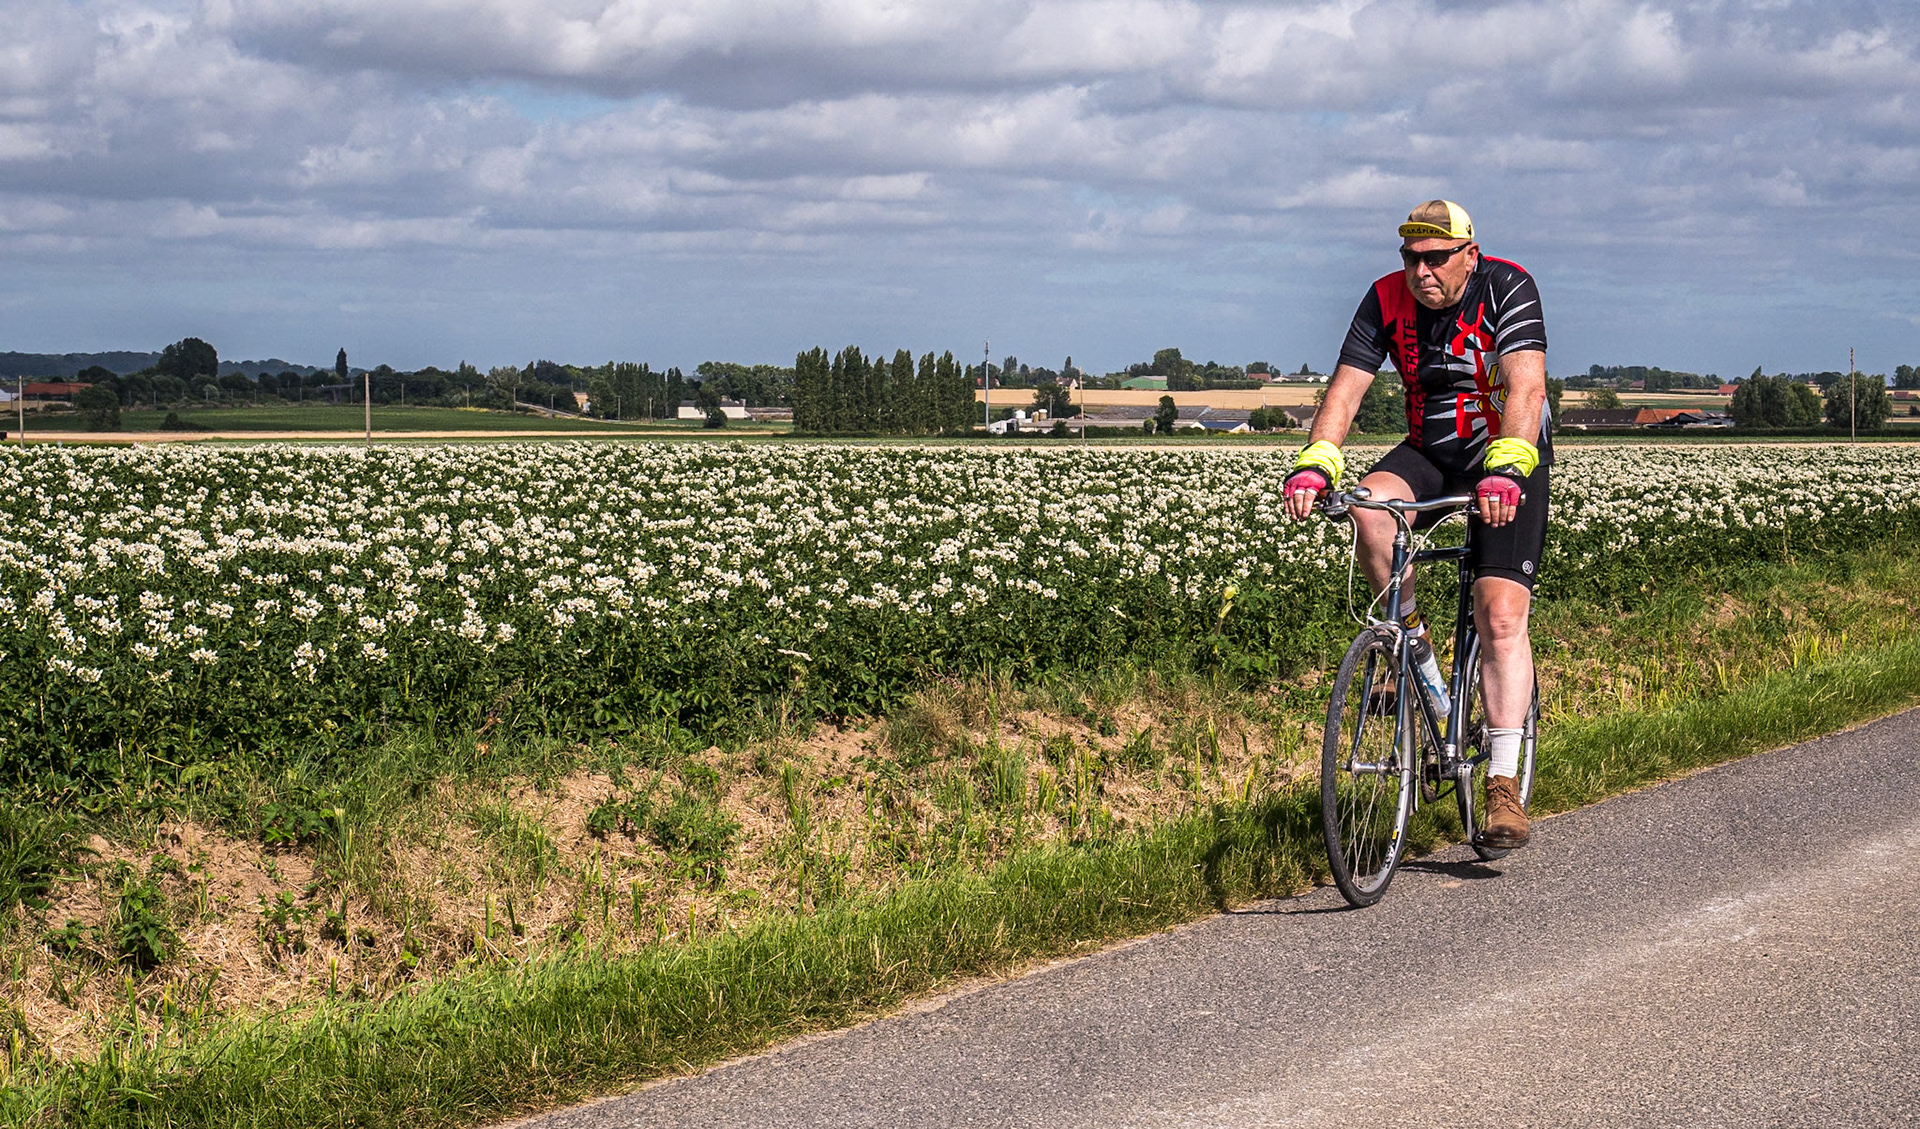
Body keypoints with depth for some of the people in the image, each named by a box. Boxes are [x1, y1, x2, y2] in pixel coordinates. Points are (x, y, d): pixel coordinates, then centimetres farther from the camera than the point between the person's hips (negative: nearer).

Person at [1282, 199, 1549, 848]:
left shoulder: (1507, 288, -19)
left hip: (1509, 459, -4)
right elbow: (1344, 391, -14)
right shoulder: (1388, 300, -8)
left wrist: (1506, 469, -47)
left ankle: (1503, 785, -14)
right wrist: (1315, 464, -32)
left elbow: (1526, 386, -32)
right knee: (1371, 508, -31)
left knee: (1500, 616, -16)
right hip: (1430, 454, 4)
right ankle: (1413, 643, -7)